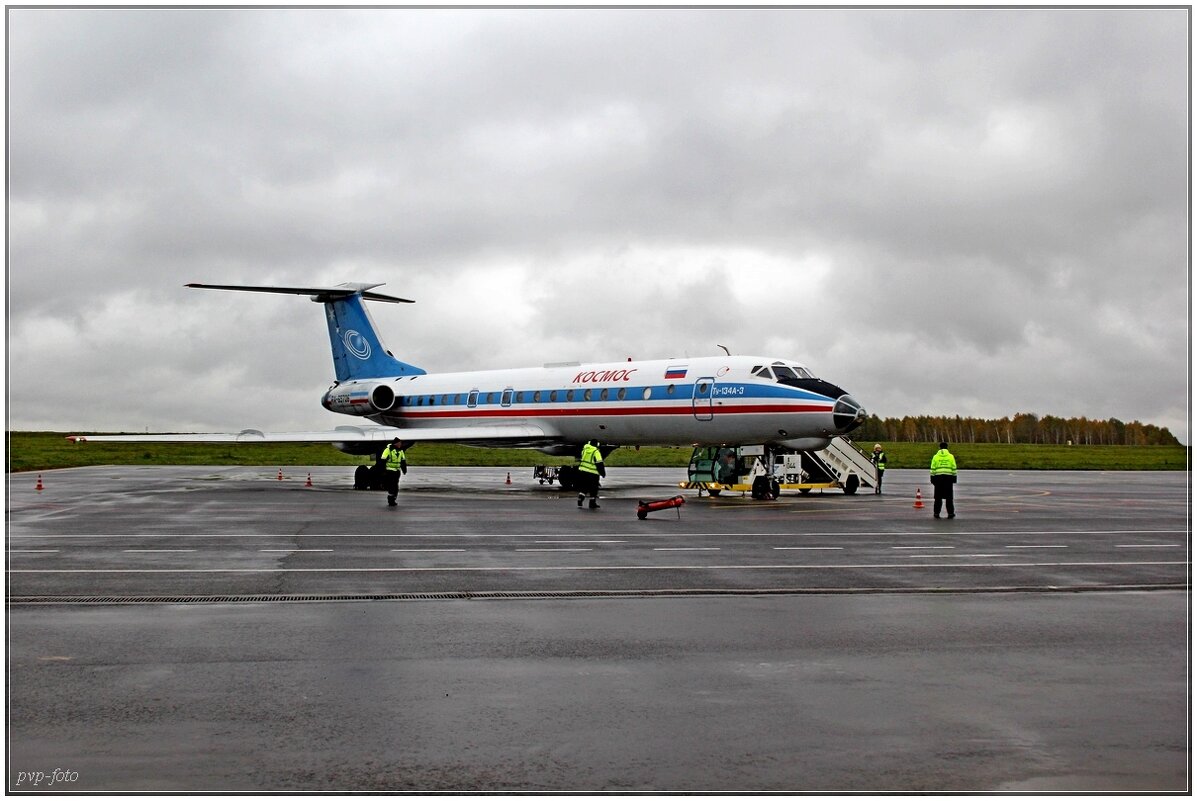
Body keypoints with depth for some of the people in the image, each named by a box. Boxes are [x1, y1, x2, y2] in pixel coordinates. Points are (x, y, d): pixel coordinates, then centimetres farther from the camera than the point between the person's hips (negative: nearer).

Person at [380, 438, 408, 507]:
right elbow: (383, 460, -12)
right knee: (391, 486, -11)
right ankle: (390, 501, -7)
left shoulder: (400, 451, 11)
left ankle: (392, 501, 16)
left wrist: (404, 469, 17)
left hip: (397, 471, 7)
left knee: (395, 486, 8)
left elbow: (403, 460, 21)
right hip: (389, 470, -7)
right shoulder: (388, 449, -10)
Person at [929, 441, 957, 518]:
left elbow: (932, 469, 1)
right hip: (948, 477, 0)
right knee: (948, 497, 5)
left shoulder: (935, 457, 4)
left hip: (938, 477, 0)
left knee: (938, 497, 6)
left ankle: (936, 513, 4)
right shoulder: (951, 456, 4)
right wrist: (954, 478, 8)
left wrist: (932, 479, 5)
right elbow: (954, 468, 2)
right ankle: (950, 513, 5)